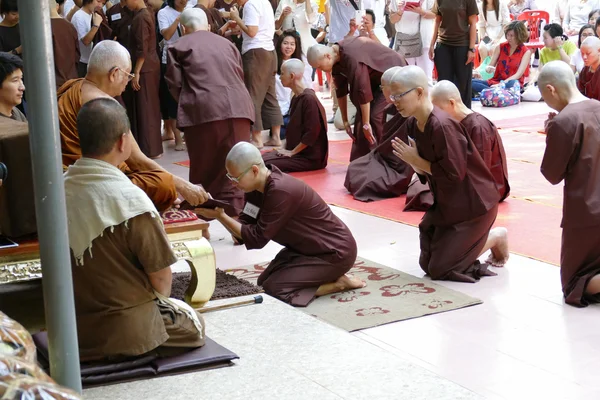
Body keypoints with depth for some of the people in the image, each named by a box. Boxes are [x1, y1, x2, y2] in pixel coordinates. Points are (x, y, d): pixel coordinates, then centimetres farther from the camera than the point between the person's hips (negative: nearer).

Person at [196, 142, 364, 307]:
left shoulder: (280, 191, -31)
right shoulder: (257, 186, -2)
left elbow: (257, 238, -25)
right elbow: (245, 228, -3)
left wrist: (220, 216, -24)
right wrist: (218, 213, -18)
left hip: (335, 252, -10)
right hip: (307, 247, 10)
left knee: (273, 288, -16)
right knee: (264, 281, 7)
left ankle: (338, 283, -2)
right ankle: (329, 277, 15)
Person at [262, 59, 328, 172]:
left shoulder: (309, 99, -17)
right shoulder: (296, 98, 12)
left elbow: (312, 133, -20)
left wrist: (292, 152, -15)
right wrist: (287, 149, 6)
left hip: (311, 157, -9)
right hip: (293, 150, 9)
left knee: (266, 164, -23)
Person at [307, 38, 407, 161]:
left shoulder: (352, 58, -35)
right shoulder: (337, 57, -7)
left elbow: (363, 91, -32)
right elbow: (341, 90, 2)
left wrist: (366, 124, -26)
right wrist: (345, 120, 6)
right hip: (376, 78, 9)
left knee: (378, 117, -20)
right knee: (361, 114, 6)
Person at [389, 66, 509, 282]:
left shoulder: (442, 125, -29)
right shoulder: (412, 124, -2)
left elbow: (454, 173, -27)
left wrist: (416, 161, -19)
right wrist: (415, 163, -17)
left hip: (473, 204, -9)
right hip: (446, 203, 9)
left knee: (439, 269, -3)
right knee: (426, 263, 12)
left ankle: (495, 237, 14)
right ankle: (479, 237, 27)